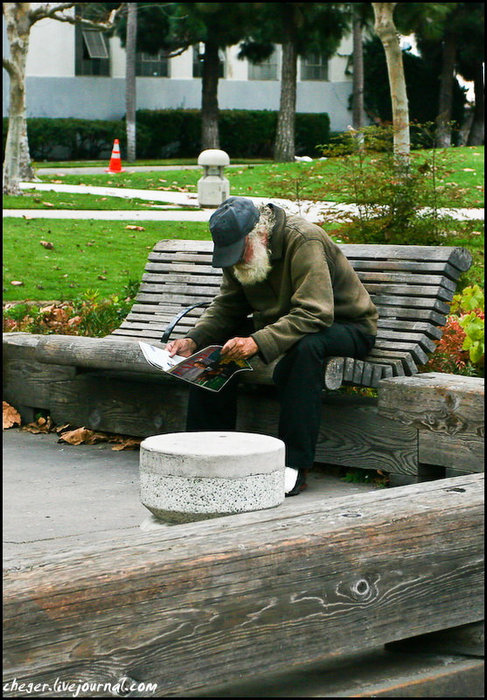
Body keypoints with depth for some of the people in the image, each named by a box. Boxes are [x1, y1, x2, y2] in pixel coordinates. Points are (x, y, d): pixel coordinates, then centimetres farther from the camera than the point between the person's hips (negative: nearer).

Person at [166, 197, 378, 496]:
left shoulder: (303, 241, -28)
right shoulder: (240, 249, -3)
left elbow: (314, 314, -36)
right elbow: (227, 307, 2)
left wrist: (259, 342, -45)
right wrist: (193, 340, -16)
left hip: (345, 326, -7)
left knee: (305, 348, -40)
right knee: (214, 346, -11)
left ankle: (295, 466, -34)